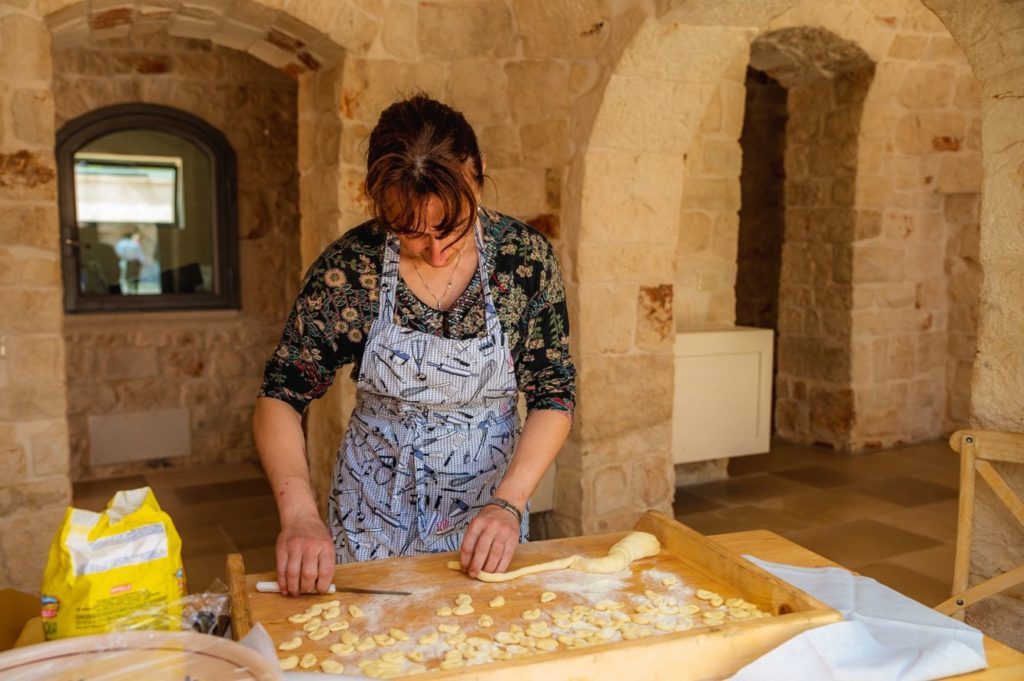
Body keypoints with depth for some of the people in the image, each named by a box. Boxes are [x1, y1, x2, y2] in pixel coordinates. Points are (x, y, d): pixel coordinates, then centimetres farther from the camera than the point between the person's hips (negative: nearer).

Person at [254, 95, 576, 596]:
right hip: (377, 506, 0)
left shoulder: (526, 258, -15)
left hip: (488, 498, 1)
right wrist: (299, 514, -28)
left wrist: (509, 503, -22)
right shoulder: (348, 267, -17)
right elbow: (279, 399, -13)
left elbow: (553, 395, -9)